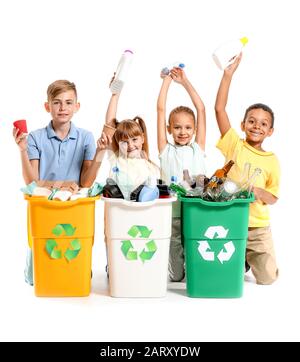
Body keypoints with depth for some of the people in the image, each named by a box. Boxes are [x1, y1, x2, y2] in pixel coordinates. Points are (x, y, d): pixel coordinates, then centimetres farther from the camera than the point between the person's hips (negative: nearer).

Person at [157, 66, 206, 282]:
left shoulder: (198, 149, 9)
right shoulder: (166, 150, 5)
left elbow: (201, 109, 6)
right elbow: (161, 110, 2)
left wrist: (184, 81, 8)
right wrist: (167, 80, 7)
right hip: (172, 216, -1)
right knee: (176, 276, 4)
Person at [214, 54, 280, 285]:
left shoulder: (272, 160, 1)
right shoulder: (235, 146, -3)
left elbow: (273, 198, 5)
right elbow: (219, 109, -12)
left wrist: (259, 192, -17)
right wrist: (229, 74, -15)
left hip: (258, 228, 1)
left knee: (267, 280, 2)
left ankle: (248, 261, 34)